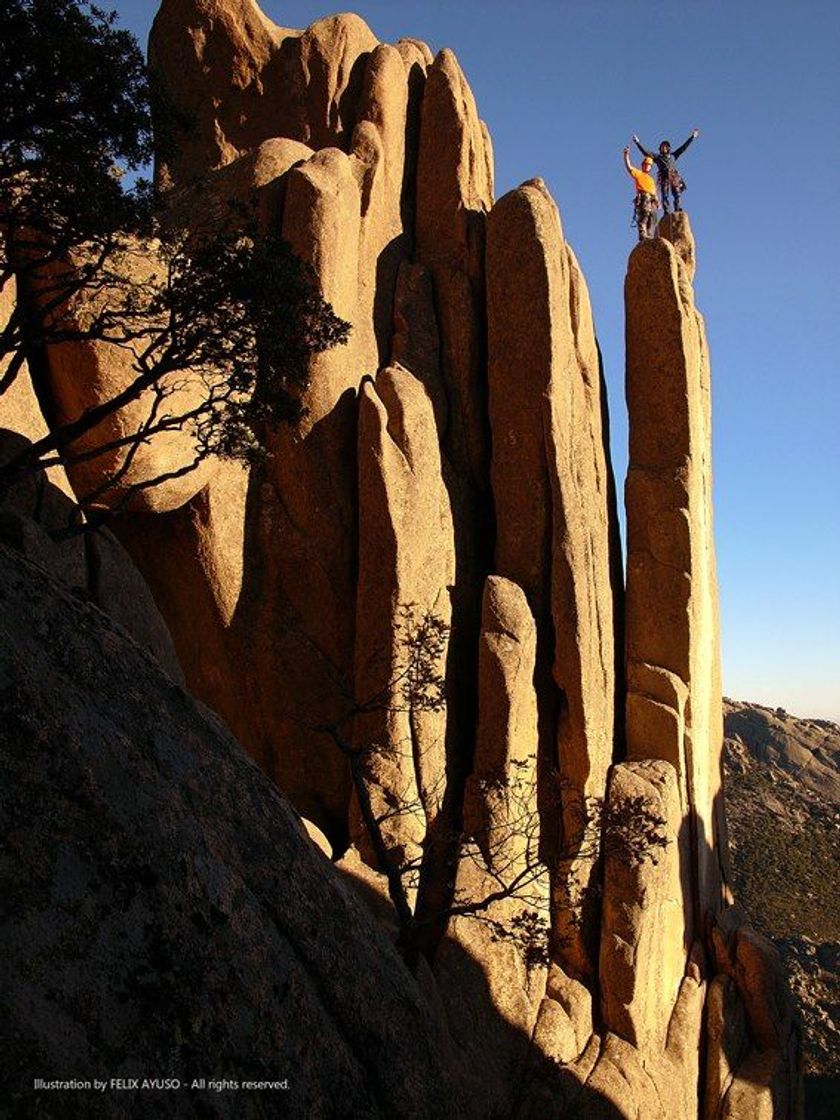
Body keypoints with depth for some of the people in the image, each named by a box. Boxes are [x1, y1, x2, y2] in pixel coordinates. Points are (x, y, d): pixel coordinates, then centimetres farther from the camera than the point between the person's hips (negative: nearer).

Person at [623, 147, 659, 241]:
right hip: (643, 198, -7)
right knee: (644, 216, -24)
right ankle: (643, 236, -34)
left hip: (652, 201, 7)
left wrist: (657, 202, 16)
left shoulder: (651, 179, 34)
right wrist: (626, 155, -12)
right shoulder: (638, 173, 15)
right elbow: (629, 167, 0)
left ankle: (649, 237, -5)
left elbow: (654, 192, 30)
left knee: (652, 220, -2)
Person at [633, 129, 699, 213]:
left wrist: (692, 137, 28)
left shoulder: (673, 156, 25)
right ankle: (666, 212, -15)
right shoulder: (657, 157, 18)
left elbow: (683, 148, 28)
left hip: (674, 176, 2)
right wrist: (638, 142, 6)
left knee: (677, 194, -10)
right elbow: (645, 152, 12)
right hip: (664, 177, -2)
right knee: (665, 196, -10)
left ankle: (677, 210, -12)